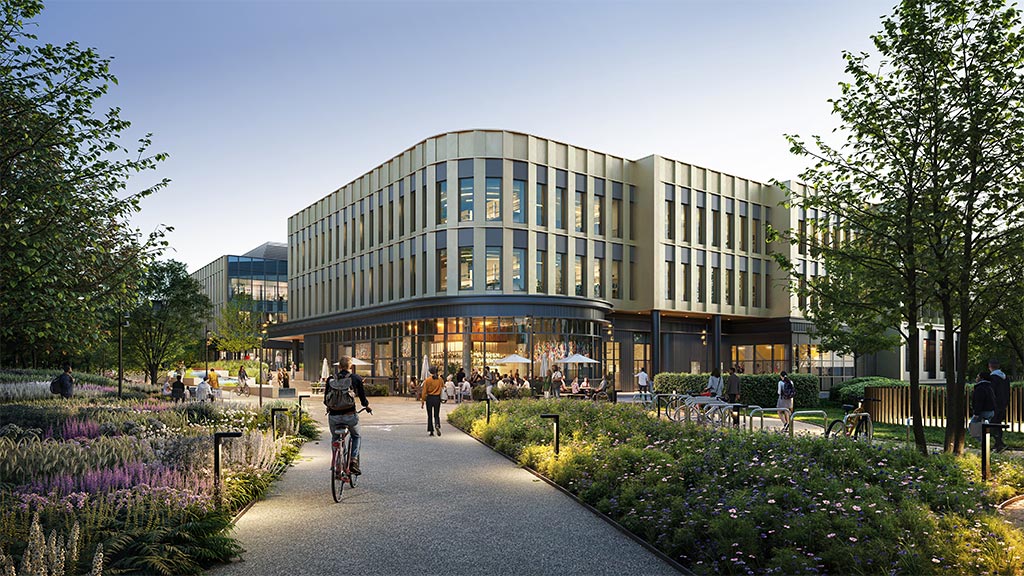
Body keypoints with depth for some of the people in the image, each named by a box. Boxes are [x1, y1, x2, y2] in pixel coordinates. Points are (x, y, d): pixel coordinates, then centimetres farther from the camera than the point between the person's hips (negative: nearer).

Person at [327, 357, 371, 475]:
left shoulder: (331, 379, 5)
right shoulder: (356, 378, 0)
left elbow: (326, 399, 11)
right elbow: (363, 399, 3)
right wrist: (368, 407, 24)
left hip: (333, 416, 2)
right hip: (350, 415, -2)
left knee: (335, 439, 26)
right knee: (356, 437, 24)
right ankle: (354, 461, 6)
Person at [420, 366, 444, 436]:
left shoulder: (427, 380, -8)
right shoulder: (440, 380, -1)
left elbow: (424, 391, -7)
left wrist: (422, 401, -3)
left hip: (429, 398, -2)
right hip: (437, 398, 2)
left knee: (429, 415, 11)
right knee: (436, 415, 10)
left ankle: (430, 431, 11)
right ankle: (437, 425, -19)